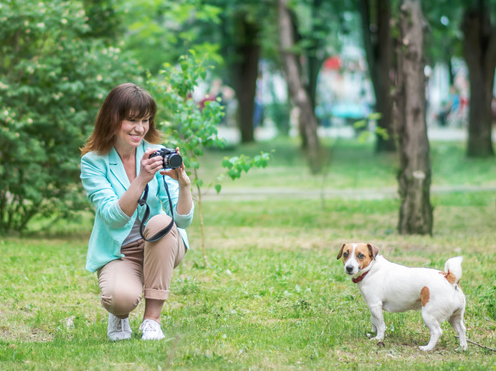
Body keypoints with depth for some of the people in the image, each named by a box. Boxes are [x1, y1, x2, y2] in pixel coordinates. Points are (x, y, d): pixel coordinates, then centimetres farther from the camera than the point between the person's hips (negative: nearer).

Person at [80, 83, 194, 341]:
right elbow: (113, 218, -24)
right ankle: (119, 314, 7)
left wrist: (184, 184, -32)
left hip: (161, 247, 2)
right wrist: (141, 180, -37)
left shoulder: (157, 155, -5)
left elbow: (183, 220, -13)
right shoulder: (93, 161, -10)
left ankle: (152, 318, -21)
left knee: (161, 221, -32)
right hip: (117, 252, -2)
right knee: (121, 297, -34)